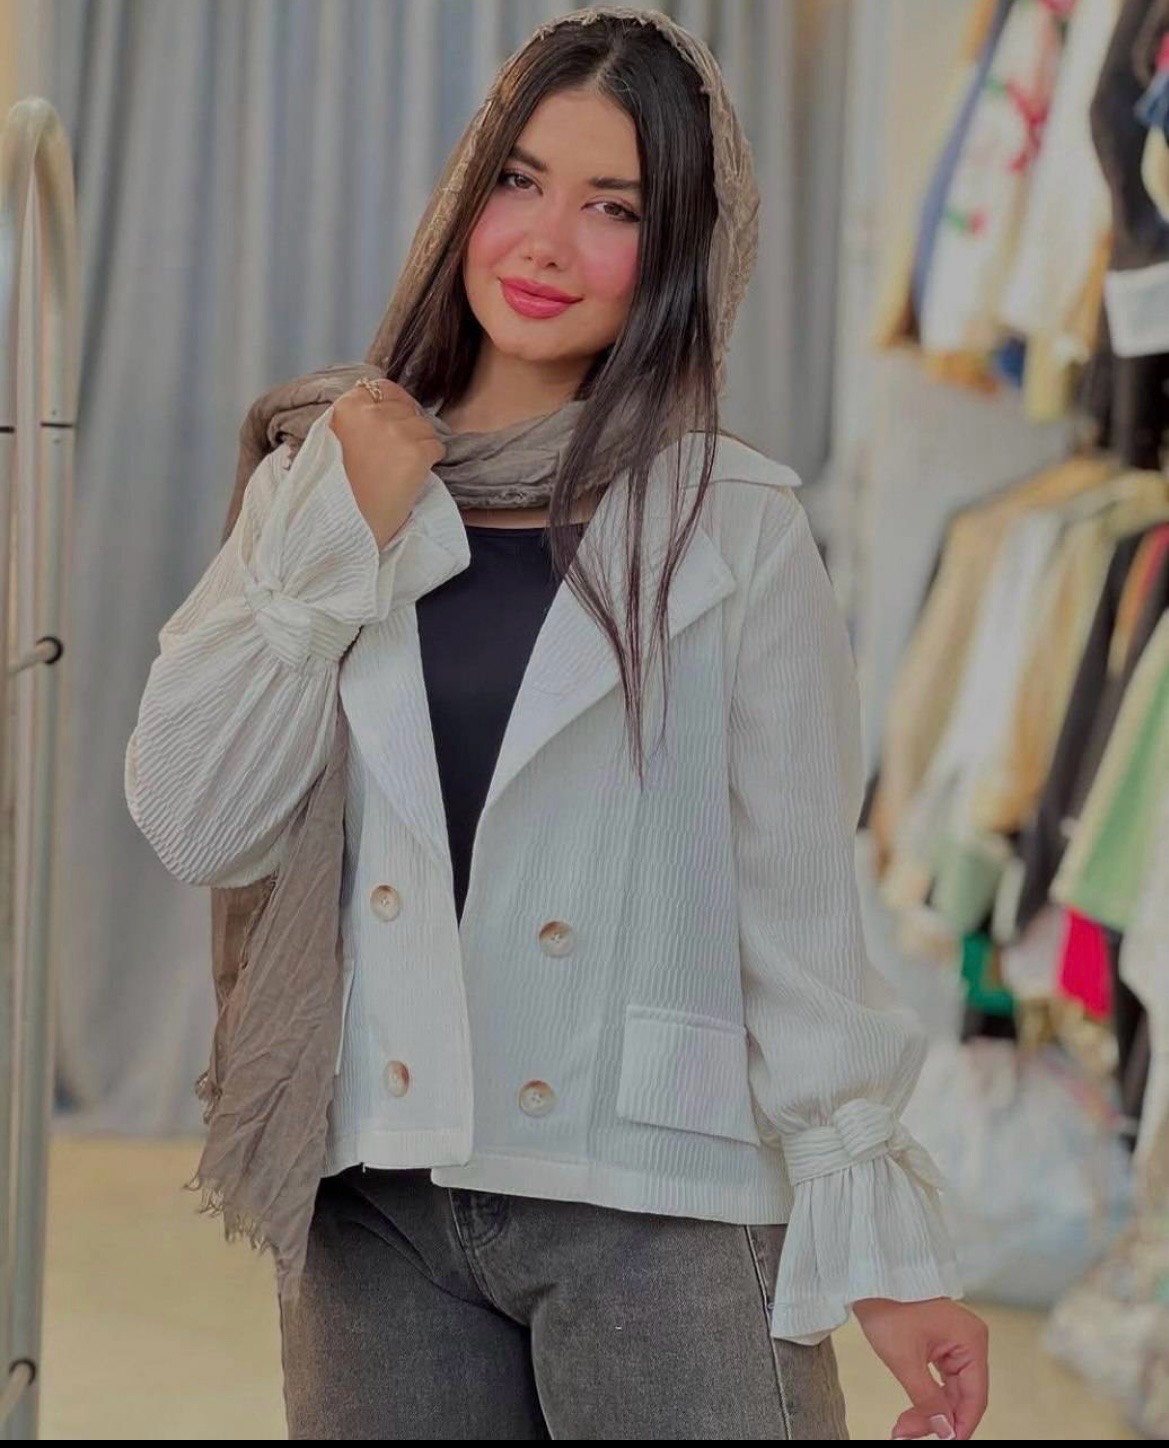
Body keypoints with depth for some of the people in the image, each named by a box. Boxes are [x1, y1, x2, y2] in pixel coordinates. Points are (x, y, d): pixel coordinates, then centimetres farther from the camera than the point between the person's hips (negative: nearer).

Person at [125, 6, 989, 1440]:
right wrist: (328, 539, -10)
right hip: (374, 1208, 3)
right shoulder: (318, 480, 5)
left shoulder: (733, 528, -3)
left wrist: (882, 1245, -6)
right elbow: (196, 830, -2)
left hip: (661, 1211, -2)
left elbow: (800, 911, -3)